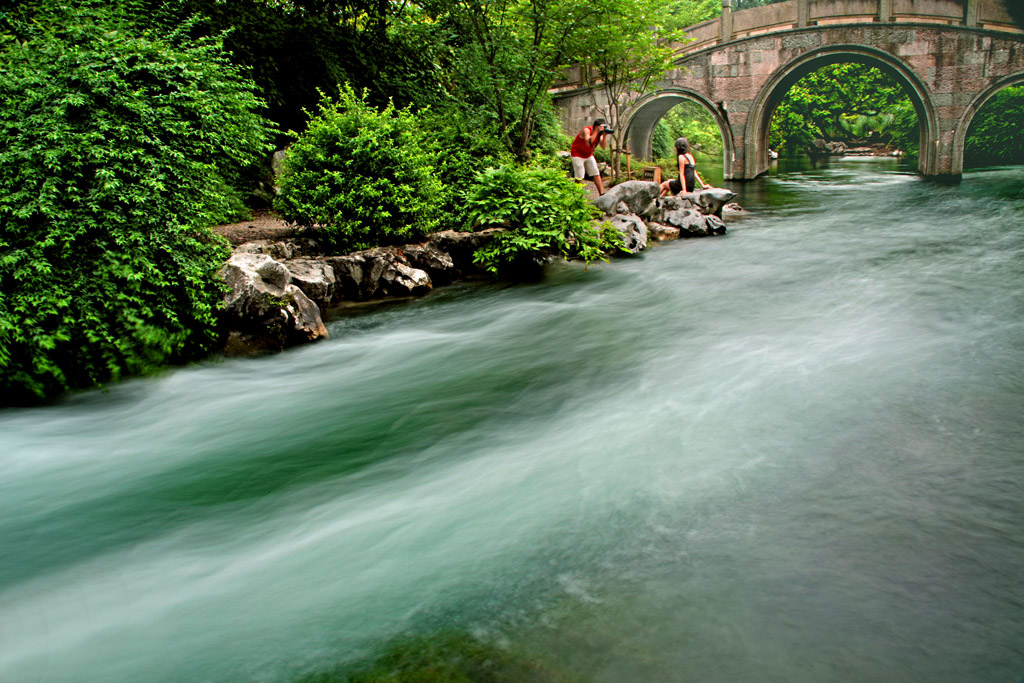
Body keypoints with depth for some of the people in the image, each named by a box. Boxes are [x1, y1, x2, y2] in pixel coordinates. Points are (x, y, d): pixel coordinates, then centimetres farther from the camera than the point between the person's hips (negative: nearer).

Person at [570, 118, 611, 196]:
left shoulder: (599, 133, -4)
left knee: (596, 173, 0)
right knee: (579, 177, -10)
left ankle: (602, 194, 0)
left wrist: (605, 135, -22)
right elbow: (588, 143, -41)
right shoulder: (586, 130, -25)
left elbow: (603, 146, -9)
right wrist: (596, 131, -40)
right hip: (577, 154, -7)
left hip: (588, 155, 7)